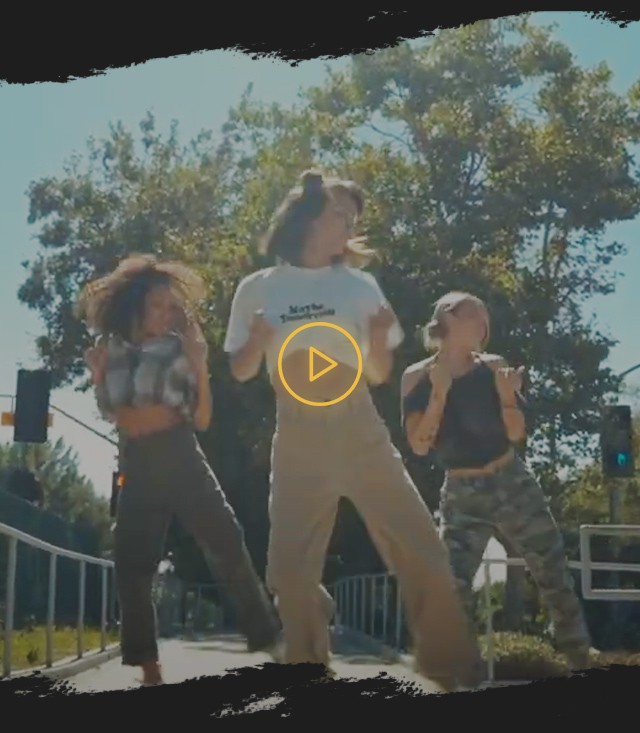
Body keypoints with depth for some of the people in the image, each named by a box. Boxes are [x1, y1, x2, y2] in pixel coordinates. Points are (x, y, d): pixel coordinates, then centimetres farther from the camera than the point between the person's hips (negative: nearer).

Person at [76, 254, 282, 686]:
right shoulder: (111, 351, 8)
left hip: (181, 460, -2)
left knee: (228, 548, -8)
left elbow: (202, 420, 1)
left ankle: (272, 643, 0)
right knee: (132, 566, -1)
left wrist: (200, 365, -9)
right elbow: (110, 414, 15)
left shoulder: (179, 349, 2)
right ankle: (150, 671, 7)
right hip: (137, 468, 2)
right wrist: (98, 374, 1)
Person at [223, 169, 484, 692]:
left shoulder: (360, 285, 5)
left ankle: (455, 673, 11)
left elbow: (380, 375, 8)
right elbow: (241, 372, 9)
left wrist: (379, 339, -13)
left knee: (422, 553, -4)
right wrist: (258, 342, -13)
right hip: (298, 440, 0)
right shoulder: (258, 288, 3)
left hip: (360, 431, 1)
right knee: (290, 570, 2)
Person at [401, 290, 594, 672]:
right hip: (462, 496, -1)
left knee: (556, 576, 5)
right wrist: (440, 392, -20)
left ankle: (584, 665, 17)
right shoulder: (417, 377, -5)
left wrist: (506, 392, -18)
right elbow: (419, 446, -11)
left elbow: (517, 434, -1)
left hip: (514, 484, 2)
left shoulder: (494, 367, -1)